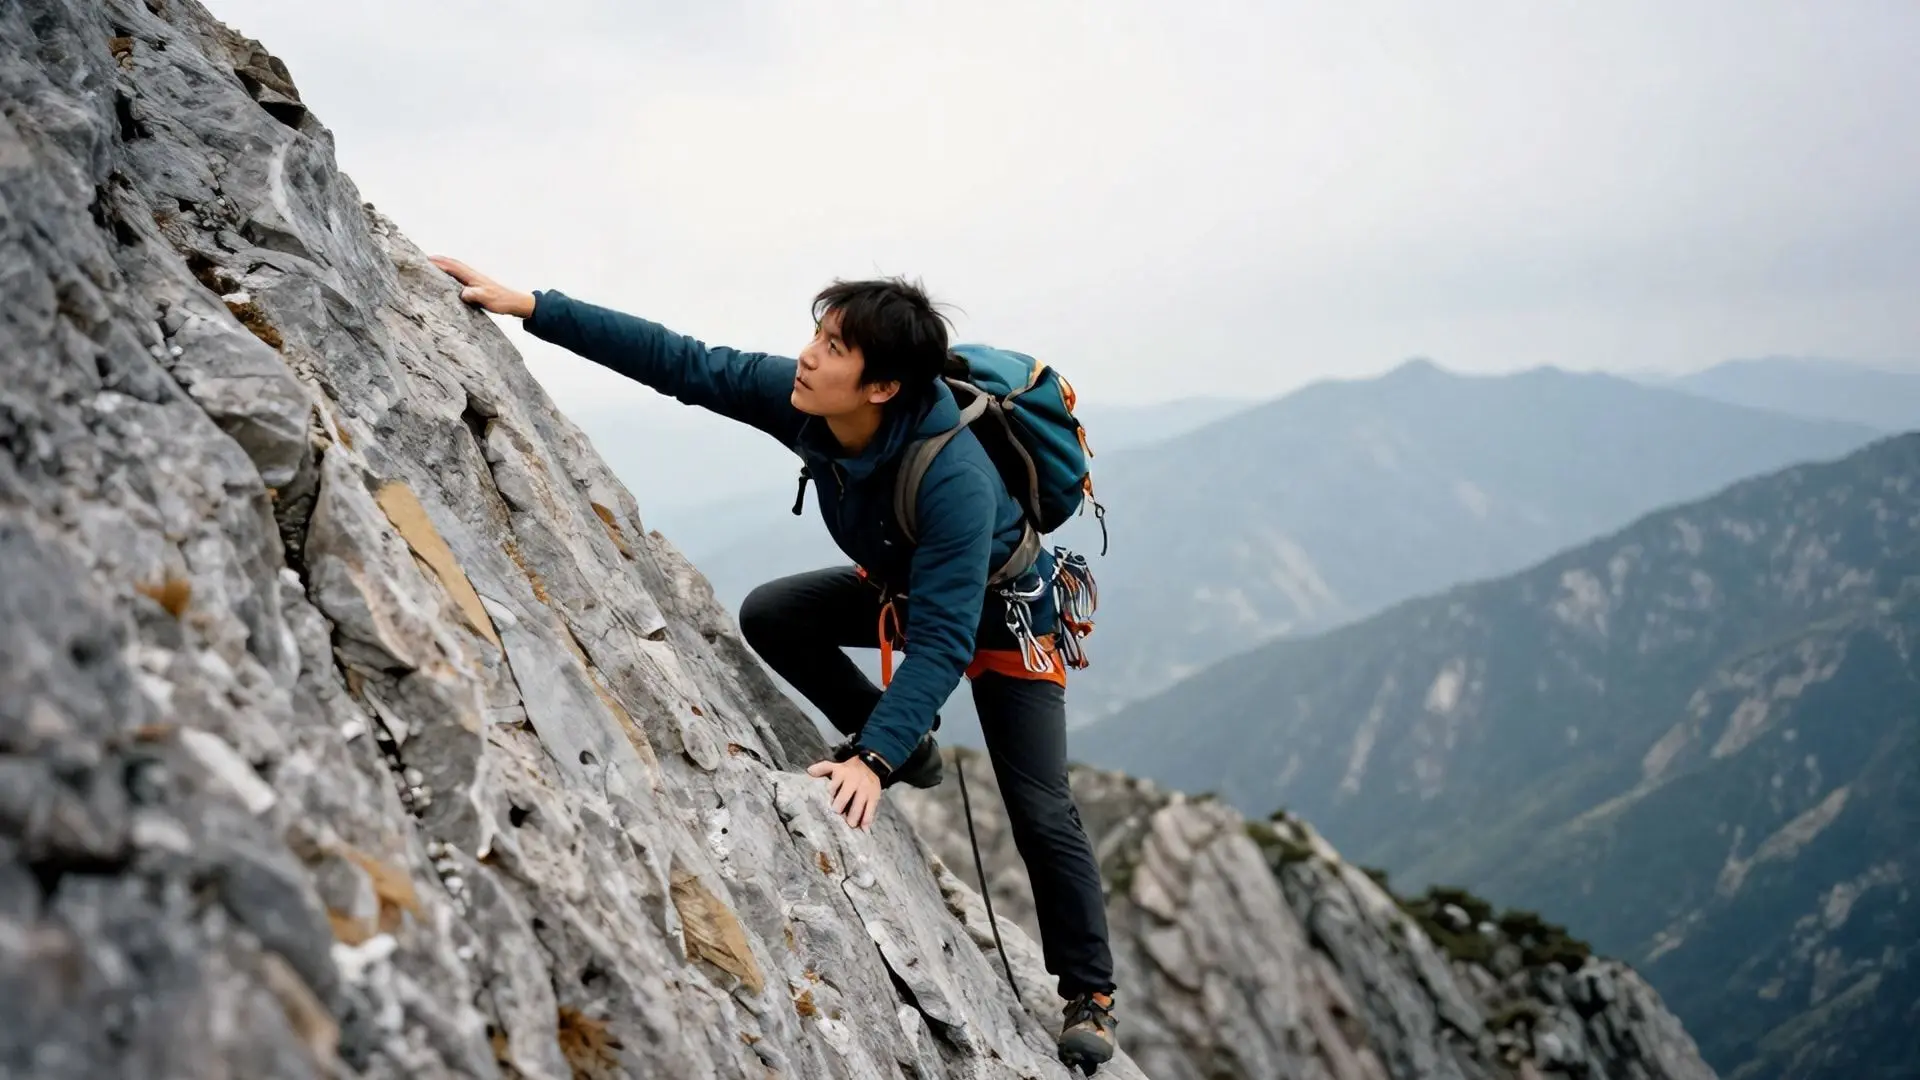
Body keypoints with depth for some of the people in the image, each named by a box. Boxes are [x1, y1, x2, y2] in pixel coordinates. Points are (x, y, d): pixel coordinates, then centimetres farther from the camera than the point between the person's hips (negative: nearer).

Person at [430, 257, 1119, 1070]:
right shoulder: (800, 399, -25)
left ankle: (1089, 996, 10)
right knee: (769, 617, -9)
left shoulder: (953, 479, -42)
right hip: (900, 586, 6)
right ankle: (902, 743, 7)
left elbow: (942, 641, -44)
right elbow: (679, 363, -21)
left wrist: (873, 759, -52)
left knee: (1039, 812, -10)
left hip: (1003, 614, -6)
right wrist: (529, 307, -25)